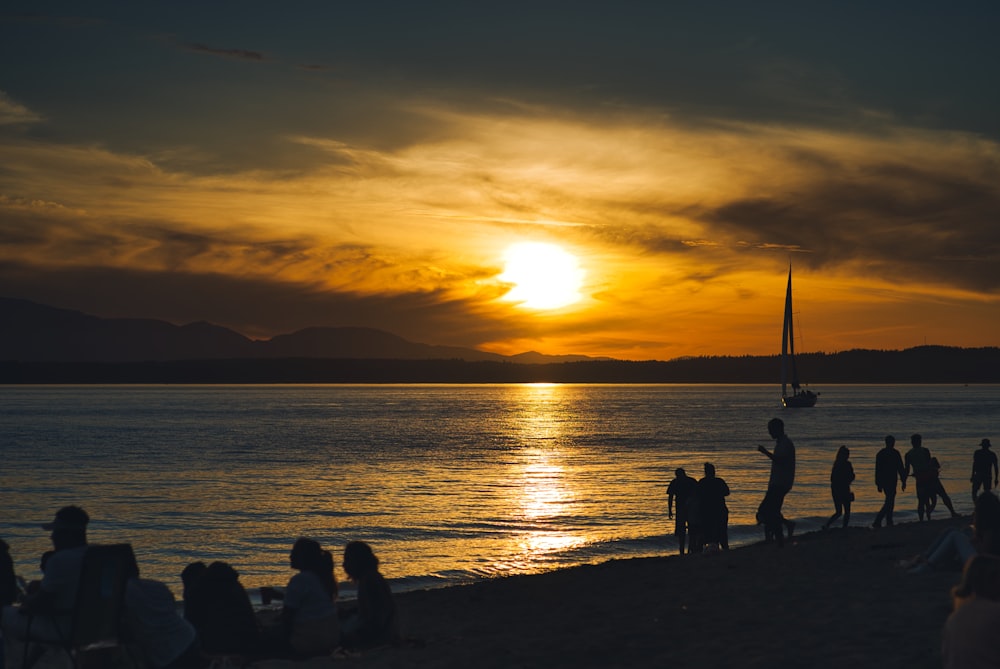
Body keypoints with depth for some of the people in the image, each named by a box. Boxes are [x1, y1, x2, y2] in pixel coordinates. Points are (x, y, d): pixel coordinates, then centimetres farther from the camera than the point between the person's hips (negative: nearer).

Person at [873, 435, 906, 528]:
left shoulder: (880, 453, 8)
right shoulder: (895, 453, -7)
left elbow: (877, 470, 10)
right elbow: (900, 468, -7)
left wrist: (878, 484, 15)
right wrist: (904, 481, -1)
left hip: (883, 481, 6)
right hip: (891, 481, -6)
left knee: (889, 501, 18)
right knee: (889, 502, -6)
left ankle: (889, 522, 17)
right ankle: (877, 521, -18)